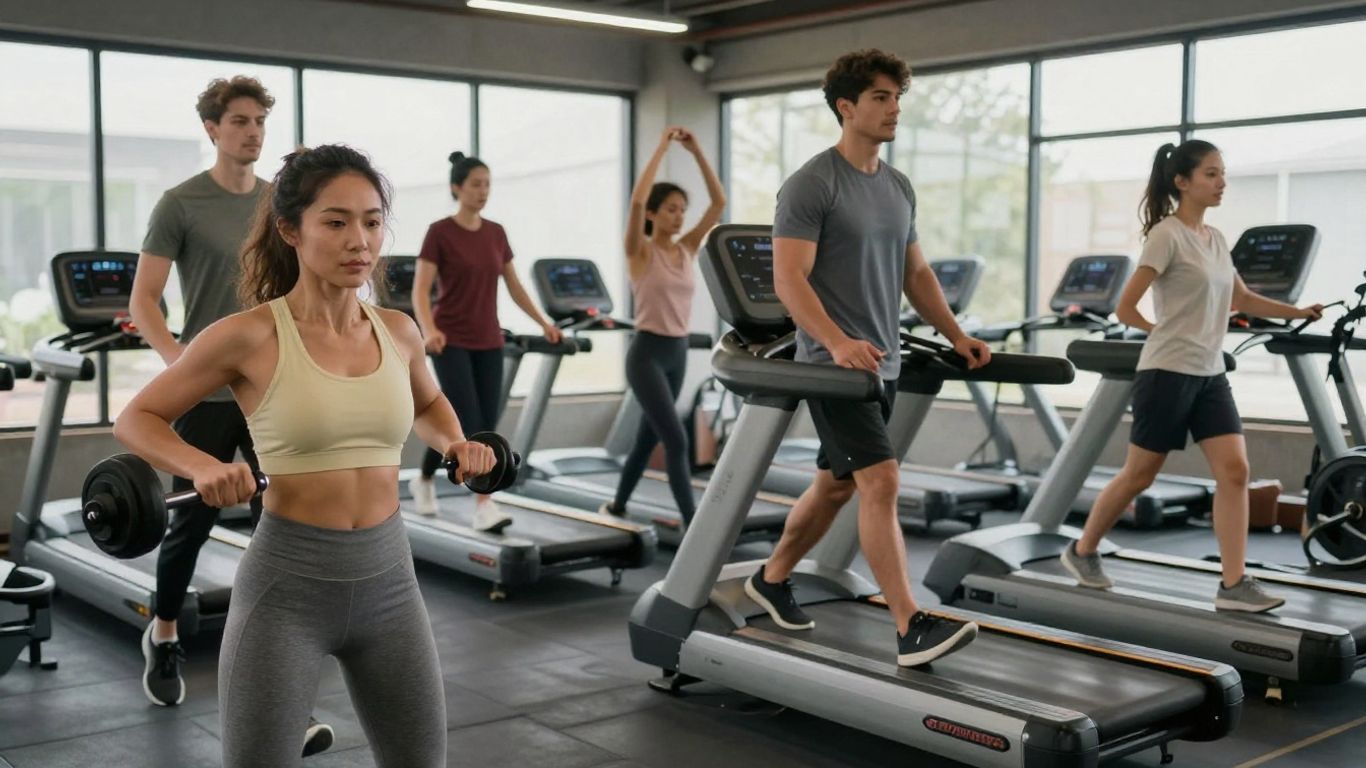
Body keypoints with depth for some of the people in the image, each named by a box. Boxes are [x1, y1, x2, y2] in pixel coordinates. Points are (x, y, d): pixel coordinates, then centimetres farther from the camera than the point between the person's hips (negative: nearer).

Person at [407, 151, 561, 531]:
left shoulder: (496, 233, 9)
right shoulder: (439, 232, -8)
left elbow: (514, 286, 16)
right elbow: (420, 291, -13)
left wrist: (544, 323, 10)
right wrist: (429, 330, -29)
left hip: (489, 342, 6)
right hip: (451, 342, -6)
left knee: (487, 426, 3)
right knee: (468, 424, -11)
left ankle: (422, 480, 17)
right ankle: (484, 506, -6)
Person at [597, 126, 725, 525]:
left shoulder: (687, 249, 7)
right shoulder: (640, 252, -8)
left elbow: (719, 202, 1)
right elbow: (637, 200, -24)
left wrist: (697, 151, -4)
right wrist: (661, 147, -18)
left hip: (678, 352, 7)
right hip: (647, 353, -7)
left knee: (649, 436, 17)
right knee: (676, 440, -13)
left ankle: (617, 505, 35)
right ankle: (693, 526, -11)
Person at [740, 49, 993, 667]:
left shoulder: (898, 188, 13)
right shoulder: (812, 185, -12)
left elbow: (916, 273, 20)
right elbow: (789, 278, -19)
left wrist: (955, 336, 11)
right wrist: (837, 342, -33)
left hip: (882, 363, 9)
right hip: (836, 363, -8)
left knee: (836, 484, 16)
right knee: (881, 482, -16)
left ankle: (771, 579, 35)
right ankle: (911, 628, -15)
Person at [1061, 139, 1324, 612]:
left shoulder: (1215, 239, 13)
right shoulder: (1167, 235, -11)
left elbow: (1242, 300, 23)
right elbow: (1125, 309, -13)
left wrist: (1299, 313, 14)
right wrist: (1165, 333, 0)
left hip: (1210, 374, 7)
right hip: (1168, 372, -7)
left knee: (1234, 470, -5)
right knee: (1139, 475, 2)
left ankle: (1233, 585, -3)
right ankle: (1081, 552, 21)